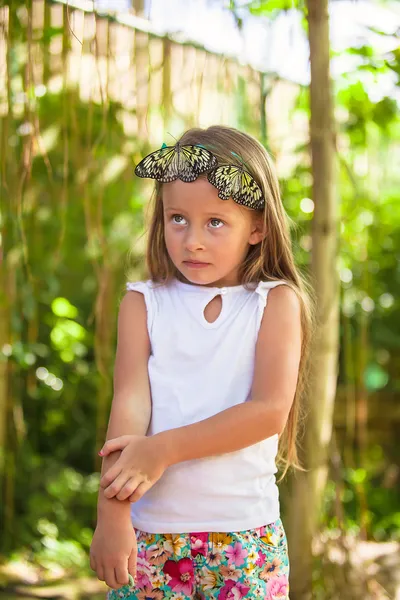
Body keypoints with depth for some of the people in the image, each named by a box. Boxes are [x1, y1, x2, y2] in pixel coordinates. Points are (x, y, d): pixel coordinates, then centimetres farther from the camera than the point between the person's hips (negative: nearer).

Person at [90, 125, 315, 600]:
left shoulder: (276, 302, -3)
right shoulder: (143, 303, 2)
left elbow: (271, 410, -12)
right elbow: (129, 404, -9)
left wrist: (165, 448, -17)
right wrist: (111, 512, -18)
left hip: (246, 534, -1)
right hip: (151, 531, 1)